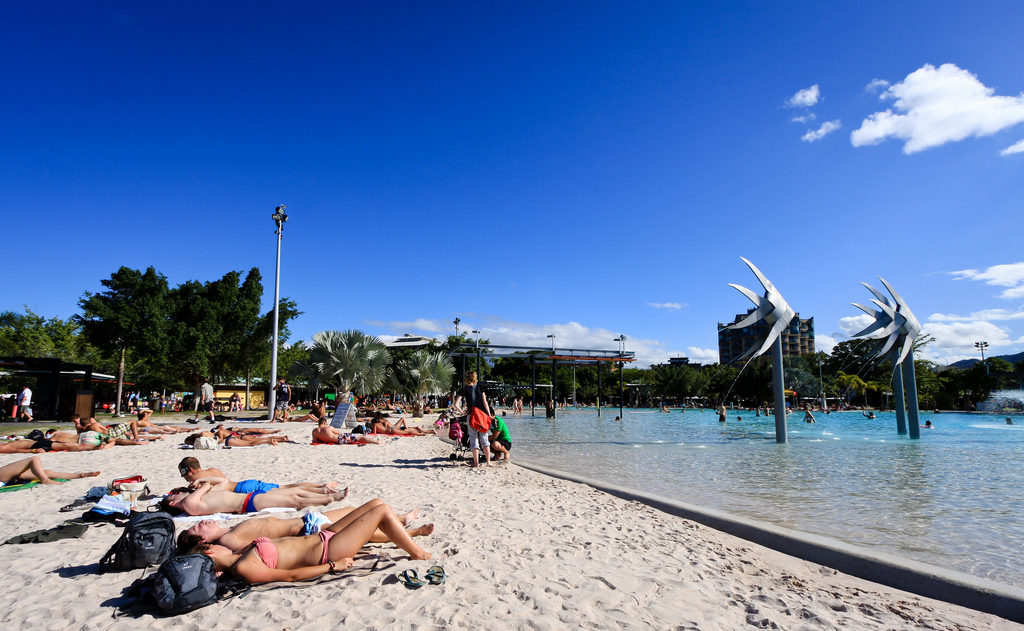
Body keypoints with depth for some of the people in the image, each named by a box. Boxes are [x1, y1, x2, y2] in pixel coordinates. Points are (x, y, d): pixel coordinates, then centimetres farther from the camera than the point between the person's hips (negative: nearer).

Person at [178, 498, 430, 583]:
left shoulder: (239, 556, 4)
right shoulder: (243, 568, -21)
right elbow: (291, 575, -20)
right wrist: (333, 566, -17)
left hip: (322, 537, 9)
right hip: (328, 551, -9)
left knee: (377, 503, 10)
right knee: (382, 510, -9)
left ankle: (404, 532, 32)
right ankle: (419, 554, 6)